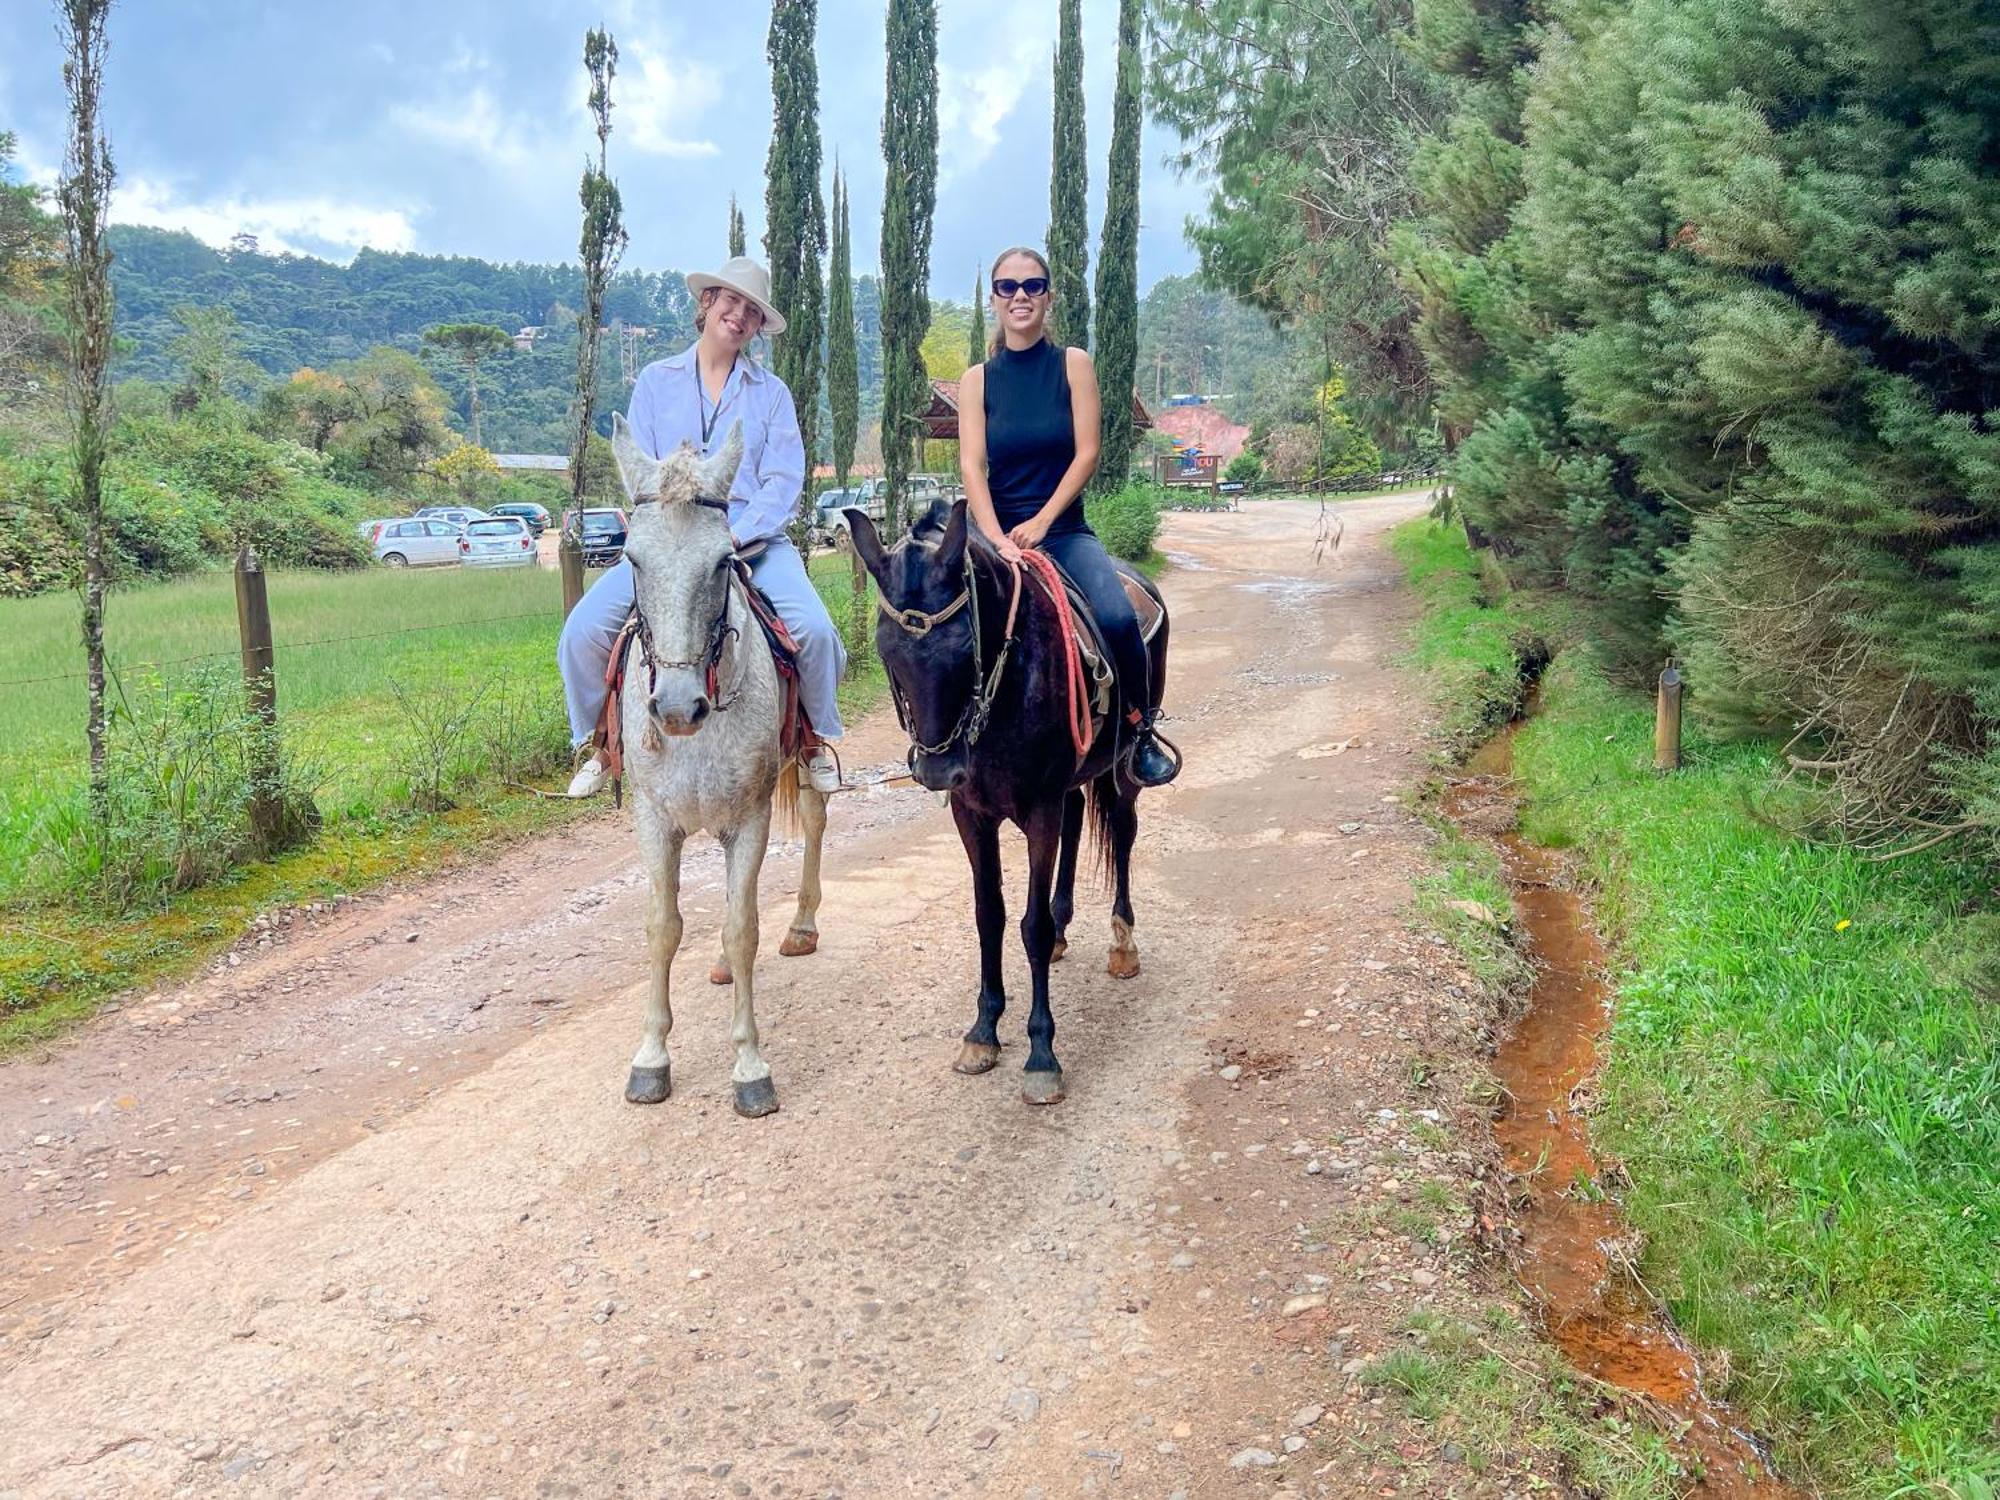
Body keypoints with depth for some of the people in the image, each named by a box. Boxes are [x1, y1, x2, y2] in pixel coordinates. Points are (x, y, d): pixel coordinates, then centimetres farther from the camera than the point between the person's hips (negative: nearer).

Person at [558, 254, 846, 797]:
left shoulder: (771, 393, 11)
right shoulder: (656, 380, 12)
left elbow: (785, 478, 0)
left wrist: (736, 535, -15)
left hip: (753, 539, 0)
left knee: (814, 629, -27)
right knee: (583, 630, -19)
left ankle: (818, 738, 0)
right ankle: (595, 742, 7)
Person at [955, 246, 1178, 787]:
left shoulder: (1073, 365, 4)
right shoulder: (977, 380, 6)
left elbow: (1087, 454, -3)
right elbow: (972, 466, -4)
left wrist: (1040, 523, -14)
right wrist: (998, 539, -20)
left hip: (1065, 530, -1)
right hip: (998, 532, 1)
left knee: (1117, 618, -27)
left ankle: (1140, 729, -6)